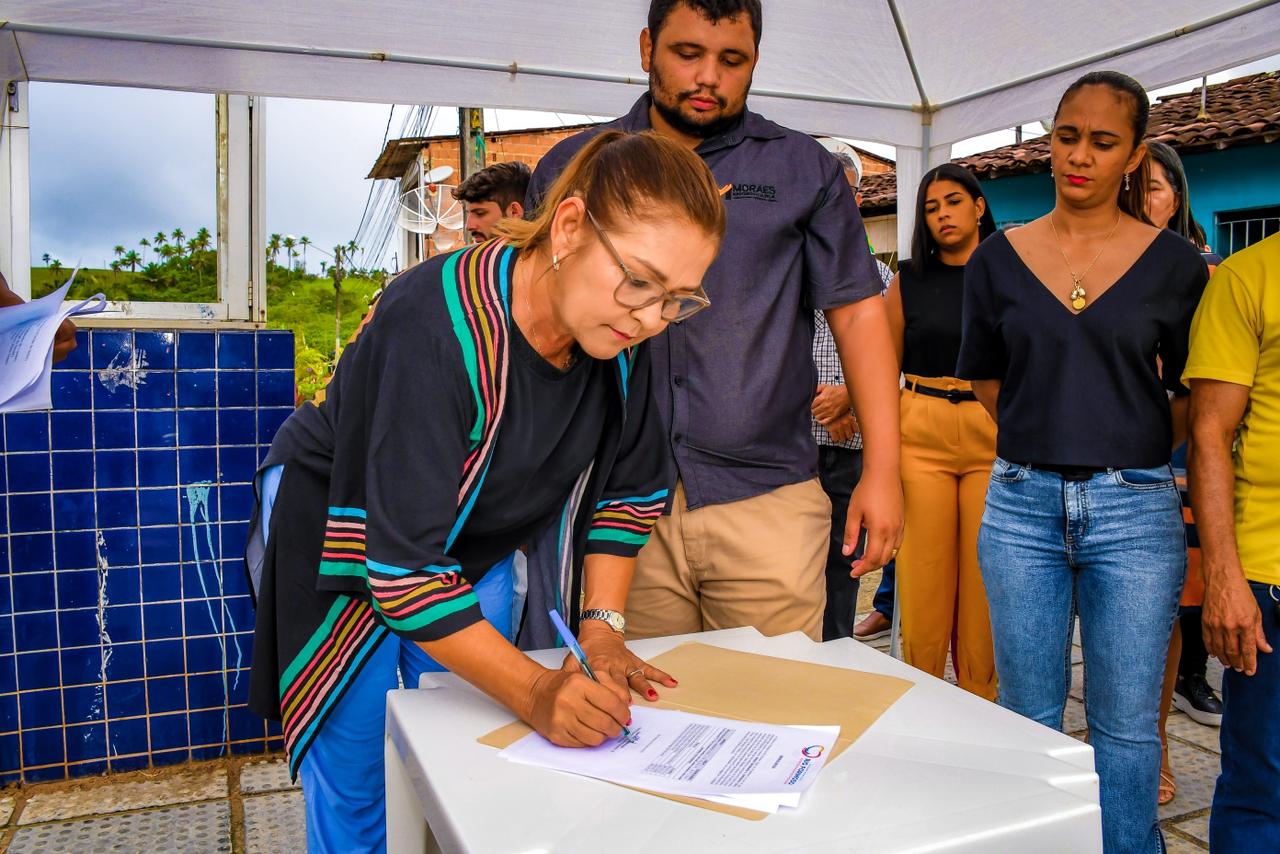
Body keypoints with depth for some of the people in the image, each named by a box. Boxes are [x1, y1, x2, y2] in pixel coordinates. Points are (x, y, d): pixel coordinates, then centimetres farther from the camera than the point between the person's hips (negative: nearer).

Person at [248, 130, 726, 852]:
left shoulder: (617, 336, -16)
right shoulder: (436, 328, -35)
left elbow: (627, 488, -2)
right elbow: (403, 565, -35)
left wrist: (601, 625, -11)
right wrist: (535, 692, -40)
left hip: (480, 548, 5)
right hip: (346, 538, -5)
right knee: (355, 792, -1)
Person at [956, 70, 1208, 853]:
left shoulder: (1176, 265, 1)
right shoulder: (997, 261, 4)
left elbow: (1195, 399, 7)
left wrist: (1122, 445, 2)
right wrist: (1050, 442, 5)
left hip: (1134, 509, -1)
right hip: (1022, 503, 1)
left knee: (1125, 724, 7)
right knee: (1028, 717, 12)